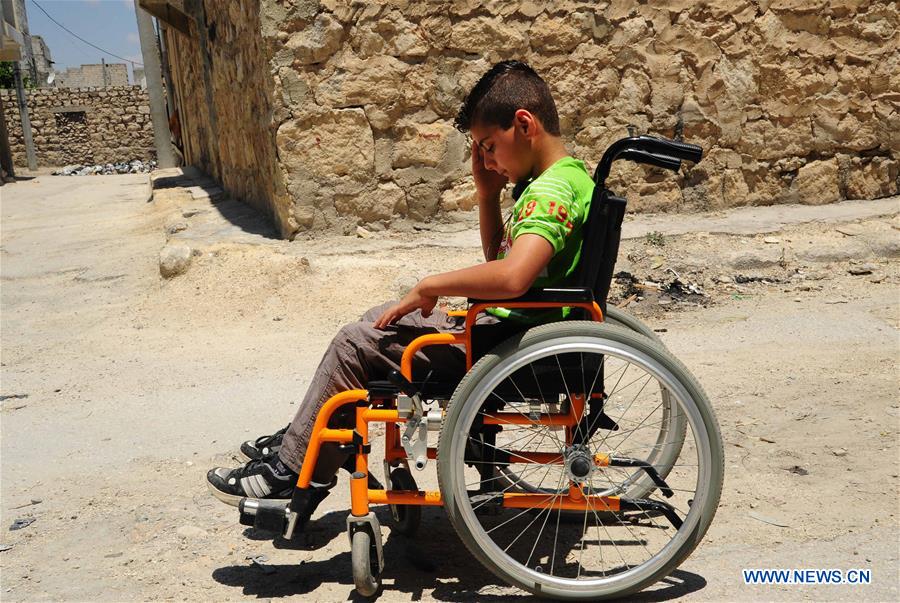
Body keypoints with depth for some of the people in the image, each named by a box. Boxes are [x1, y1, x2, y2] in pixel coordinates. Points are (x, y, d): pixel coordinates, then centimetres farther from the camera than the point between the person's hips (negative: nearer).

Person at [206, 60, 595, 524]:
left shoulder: (552, 190, -22)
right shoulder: (547, 180, 10)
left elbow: (511, 276, -39)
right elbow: (497, 255, 19)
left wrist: (429, 286, -24)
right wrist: (488, 193, 4)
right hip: (502, 323, 11)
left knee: (356, 343, -8)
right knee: (378, 320, 18)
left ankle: (296, 471, 7)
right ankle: (307, 437, 26)